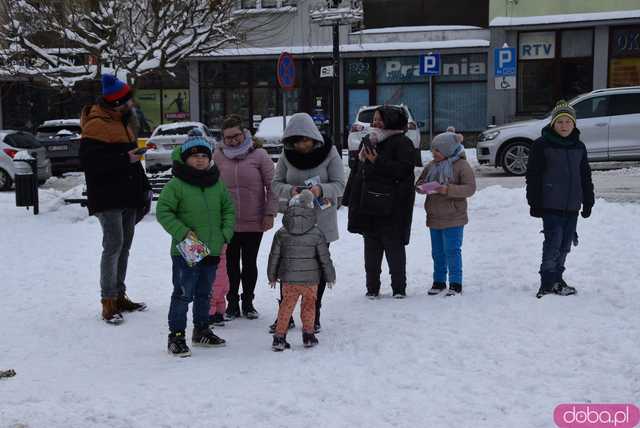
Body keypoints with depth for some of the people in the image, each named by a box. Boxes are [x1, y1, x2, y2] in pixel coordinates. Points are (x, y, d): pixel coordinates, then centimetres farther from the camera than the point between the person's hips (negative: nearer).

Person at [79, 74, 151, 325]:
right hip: (107, 198, -9)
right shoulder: (96, 125, -12)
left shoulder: (124, 121, 18)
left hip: (127, 197, 9)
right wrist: (125, 158, -22)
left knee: (124, 245, 13)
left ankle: (119, 296, 23)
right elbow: (89, 161, -21)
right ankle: (108, 302, -7)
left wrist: (142, 187, 20)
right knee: (114, 244, -12)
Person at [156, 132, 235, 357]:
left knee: (204, 293, 19)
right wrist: (182, 232, -19)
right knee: (183, 294, -3)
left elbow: (229, 209, 15)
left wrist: (226, 232, 2)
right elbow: (163, 212, -12)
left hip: (212, 250, 6)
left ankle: (202, 330, 33)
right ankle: (176, 337, 6)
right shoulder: (176, 184, -11)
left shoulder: (217, 184, 6)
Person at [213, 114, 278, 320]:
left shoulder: (259, 155, -6)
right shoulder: (218, 156, -1)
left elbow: (272, 186, -3)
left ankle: (248, 302, 27)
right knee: (231, 264, 9)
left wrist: (270, 213, -8)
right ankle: (232, 303, 23)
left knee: (250, 263, 12)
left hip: (254, 221, -1)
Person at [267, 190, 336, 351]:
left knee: (286, 305, 11)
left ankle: (279, 337, 9)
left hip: (288, 278, 1)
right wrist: (330, 276, 12)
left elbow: (274, 257, 4)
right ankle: (308, 335, 21)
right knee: (309, 305, 16)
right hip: (310, 278, -1)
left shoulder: (281, 233, -1)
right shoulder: (316, 233, -5)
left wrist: (272, 276, 16)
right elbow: (325, 258, -1)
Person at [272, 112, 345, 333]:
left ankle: (313, 317, 21)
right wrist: (290, 190, -22)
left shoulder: (329, 153, -8)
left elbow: (339, 185, -10)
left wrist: (321, 189, -30)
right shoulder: (287, 155, -1)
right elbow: (276, 183, 0)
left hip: (321, 221, -2)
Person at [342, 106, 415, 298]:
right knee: (371, 247, 9)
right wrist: (351, 199, 13)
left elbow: (403, 169, -18)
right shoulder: (367, 141, 16)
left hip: (391, 206, -6)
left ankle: (399, 287, 11)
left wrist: (377, 162, -19)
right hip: (367, 203, 7)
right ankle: (372, 287, 16)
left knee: (394, 246, 0)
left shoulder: (402, 143, -5)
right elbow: (357, 171, 18)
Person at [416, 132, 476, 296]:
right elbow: (419, 182, 17)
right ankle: (439, 281, 25)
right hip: (434, 218, 6)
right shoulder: (431, 166, 9)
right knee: (437, 252, 14)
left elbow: (470, 188, -16)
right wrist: (422, 187, -7)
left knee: (452, 251, -3)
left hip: (453, 219, -6)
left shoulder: (461, 165, -10)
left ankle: (455, 284, 6)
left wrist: (448, 190, -26)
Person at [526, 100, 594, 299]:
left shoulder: (579, 147, 12)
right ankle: (548, 284, -2)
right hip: (550, 205, -5)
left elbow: (585, 176, 18)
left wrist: (588, 202, 16)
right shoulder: (542, 145, -4)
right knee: (553, 243, -9)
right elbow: (533, 176, -5)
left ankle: (557, 278, 25)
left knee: (565, 245, 11)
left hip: (572, 207, 6)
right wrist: (534, 203, -9)